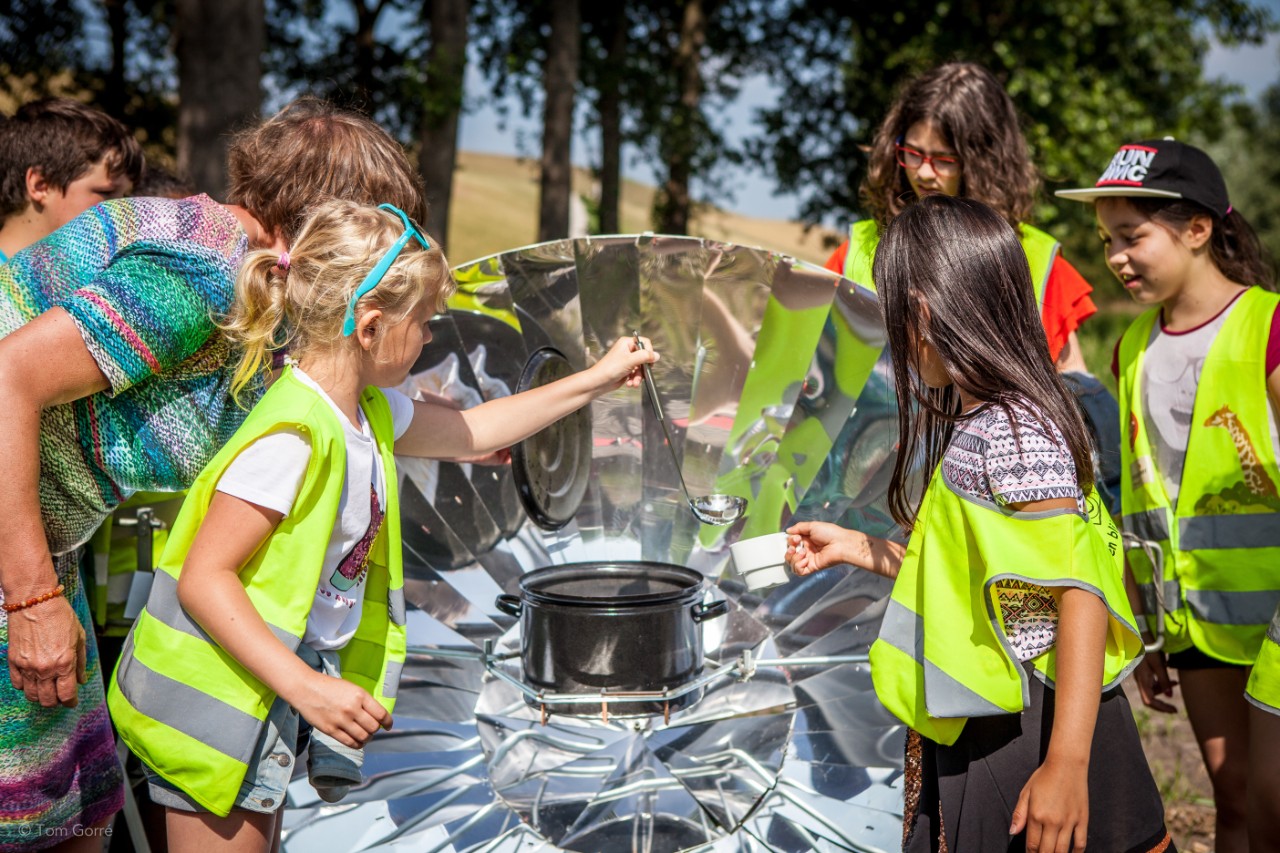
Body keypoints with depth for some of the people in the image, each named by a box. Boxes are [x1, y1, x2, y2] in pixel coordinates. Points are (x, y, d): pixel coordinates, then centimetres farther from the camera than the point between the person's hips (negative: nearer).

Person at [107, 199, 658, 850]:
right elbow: (204, 580, -26)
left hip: (275, 677, 9)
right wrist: (306, 687, -31)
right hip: (218, 691, -9)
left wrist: (597, 380, 21)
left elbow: (470, 434, 19)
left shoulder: (370, 411, 3)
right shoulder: (292, 437, -26)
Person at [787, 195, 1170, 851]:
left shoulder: (1017, 433, -20)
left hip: (1027, 742, -9)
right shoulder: (966, 424, 10)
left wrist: (1066, 764, -28)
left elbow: (1081, 596, -25)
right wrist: (855, 549, 18)